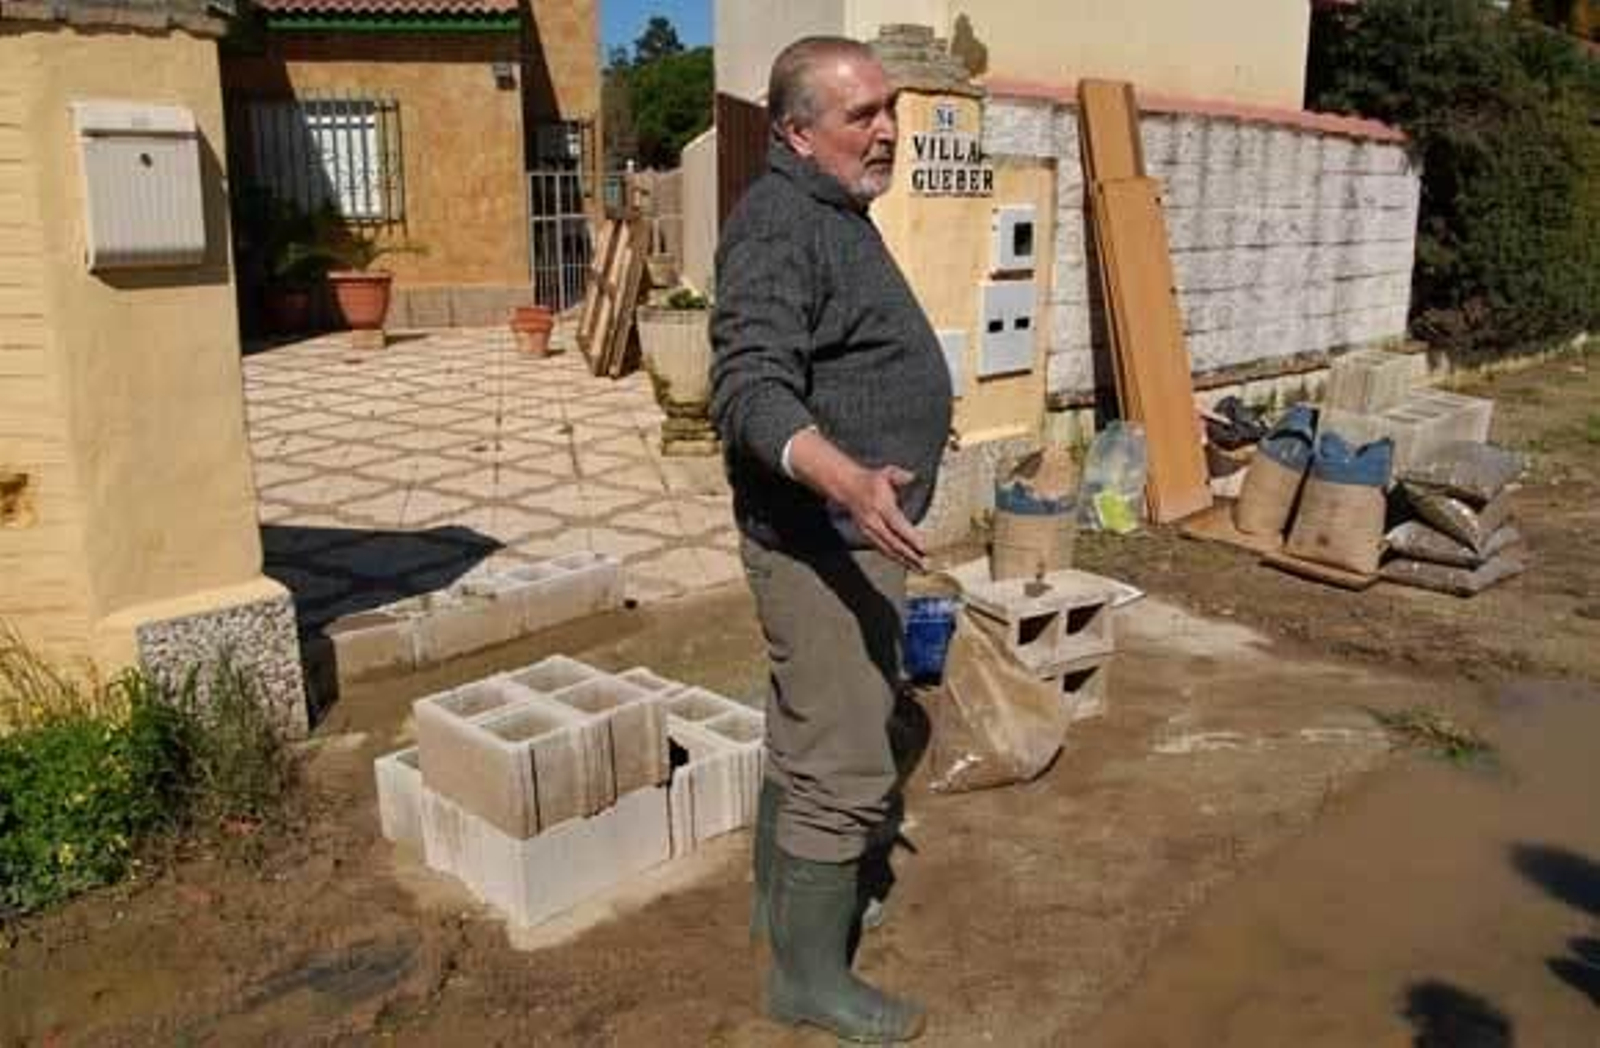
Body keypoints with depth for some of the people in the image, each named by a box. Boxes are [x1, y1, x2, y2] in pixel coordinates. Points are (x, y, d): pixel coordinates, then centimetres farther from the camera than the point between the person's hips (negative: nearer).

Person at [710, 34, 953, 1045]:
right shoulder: (779, 224, -19)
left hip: (848, 532, 11)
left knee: (810, 727, 21)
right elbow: (753, 393, -30)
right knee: (846, 767, -3)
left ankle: (784, 896, 38)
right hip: (819, 536, -11)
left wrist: (908, 416, 39)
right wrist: (849, 482, -45)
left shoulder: (834, 213, 14)